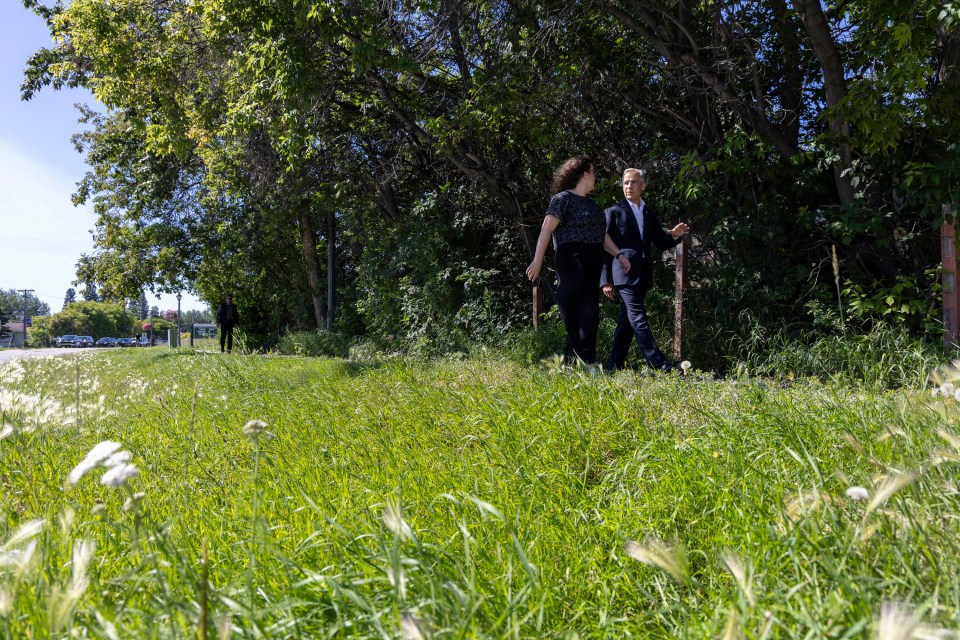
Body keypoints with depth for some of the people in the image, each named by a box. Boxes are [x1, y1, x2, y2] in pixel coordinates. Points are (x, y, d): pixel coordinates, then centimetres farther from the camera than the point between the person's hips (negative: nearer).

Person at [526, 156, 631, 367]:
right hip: (572, 263, -9)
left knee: (589, 314, 7)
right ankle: (587, 362, -6)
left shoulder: (590, 204, 21)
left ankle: (571, 356, 14)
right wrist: (538, 260, -22)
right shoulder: (563, 198, -6)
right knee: (577, 313, -9)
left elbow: (601, 233, 24)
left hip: (591, 265, 9)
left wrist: (618, 254, 15)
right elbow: (547, 229, -14)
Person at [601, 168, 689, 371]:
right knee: (638, 318, -11)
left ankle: (614, 365, 15)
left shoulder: (650, 214, 18)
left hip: (642, 275, 6)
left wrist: (674, 235, -3)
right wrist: (606, 280, -8)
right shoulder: (613, 212, 1)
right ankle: (660, 364, -14)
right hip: (624, 273, -6)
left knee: (627, 320, 8)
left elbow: (662, 243, 21)